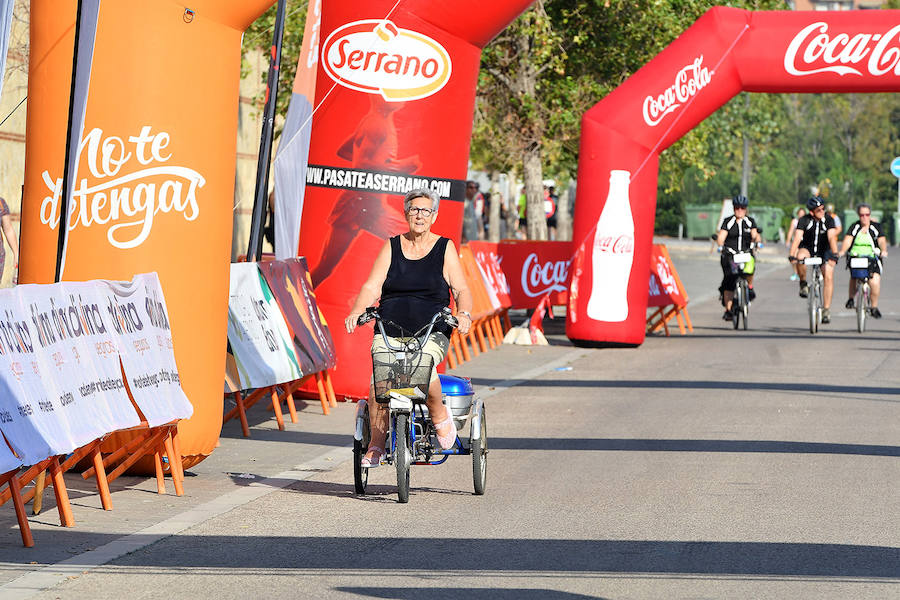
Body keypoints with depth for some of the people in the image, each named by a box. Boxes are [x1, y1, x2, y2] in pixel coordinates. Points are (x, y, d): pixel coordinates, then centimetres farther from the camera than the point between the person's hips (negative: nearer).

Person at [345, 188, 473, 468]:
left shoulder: (444, 248, 8)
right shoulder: (392, 247, 11)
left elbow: (461, 290, 3)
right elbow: (372, 287, 4)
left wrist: (463, 313, -19)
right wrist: (356, 312, -15)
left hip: (431, 333, -1)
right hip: (389, 331, 2)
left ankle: (440, 416, -6)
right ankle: (376, 444, -11)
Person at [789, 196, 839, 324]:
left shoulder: (828, 220, -18)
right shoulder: (804, 221, -19)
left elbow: (832, 238, -29)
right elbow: (797, 238, -30)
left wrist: (834, 254, -44)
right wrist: (791, 255, -44)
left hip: (824, 251, 0)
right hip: (808, 248, 0)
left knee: (829, 276, -16)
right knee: (800, 257, -35)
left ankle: (826, 309, -9)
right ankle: (803, 284, -10)